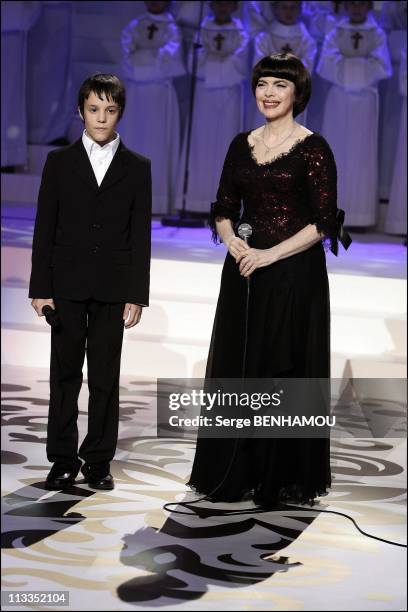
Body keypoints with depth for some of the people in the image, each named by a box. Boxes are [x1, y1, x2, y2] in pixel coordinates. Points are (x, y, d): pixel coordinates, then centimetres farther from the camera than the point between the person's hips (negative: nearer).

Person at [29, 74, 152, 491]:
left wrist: (137, 295, -4)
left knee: (106, 378, 5)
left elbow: (141, 236, 3)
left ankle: (98, 460, 13)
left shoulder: (137, 168, 5)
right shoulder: (59, 163, 5)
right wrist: (41, 288, -4)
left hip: (112, 288, 0)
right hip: (67, 285, 0)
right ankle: (63, 460, 12)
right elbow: (44, 230, 3)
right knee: (65, 374, 5)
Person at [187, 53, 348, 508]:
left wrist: (269, 255, -18)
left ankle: (283, 478, 13)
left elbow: (324, 222, -12)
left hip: (293, 273, -5)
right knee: (236, 369, 8)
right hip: (243, 272, 6)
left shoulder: (313, 148, -7)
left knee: (284, 371, 0)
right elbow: (223, 209, 12)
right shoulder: (242, 145, 10)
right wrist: (231, 241, -9)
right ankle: (236, 473, 20)